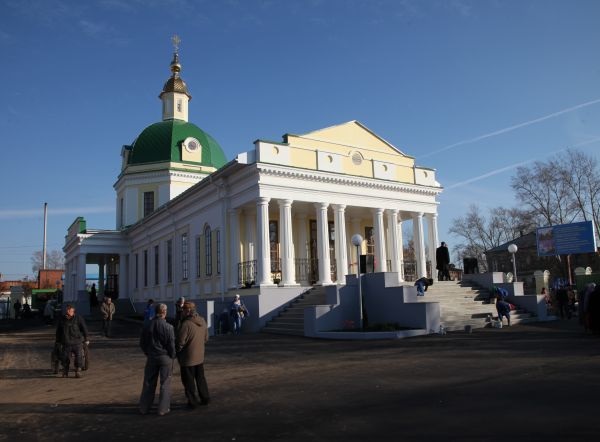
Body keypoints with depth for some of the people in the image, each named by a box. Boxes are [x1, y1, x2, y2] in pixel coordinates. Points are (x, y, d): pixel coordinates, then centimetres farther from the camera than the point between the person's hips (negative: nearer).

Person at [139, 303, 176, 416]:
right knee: (165, 384, 7)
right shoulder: (168, 327, -15)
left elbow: (142, 343, 6)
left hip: (151, 357, 4)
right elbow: (171, 344, -12)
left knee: (149, 383, 14)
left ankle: (144, 408, 22)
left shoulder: (147, 326, -2)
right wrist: (172, 356, 3)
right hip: (165, 357, -4)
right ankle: (163, 409, 10)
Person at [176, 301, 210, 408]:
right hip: (200, 356, 7)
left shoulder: (186, 324, -25)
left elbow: (180, 343, -21)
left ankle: (193, 402, 16)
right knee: (200, 378, 20)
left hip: (187, 357, -7)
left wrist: (176, 351, -3)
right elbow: (206, 338, 9)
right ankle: (205, 398, 28)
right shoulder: (202, 321, -1)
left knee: (189, 381, 8)